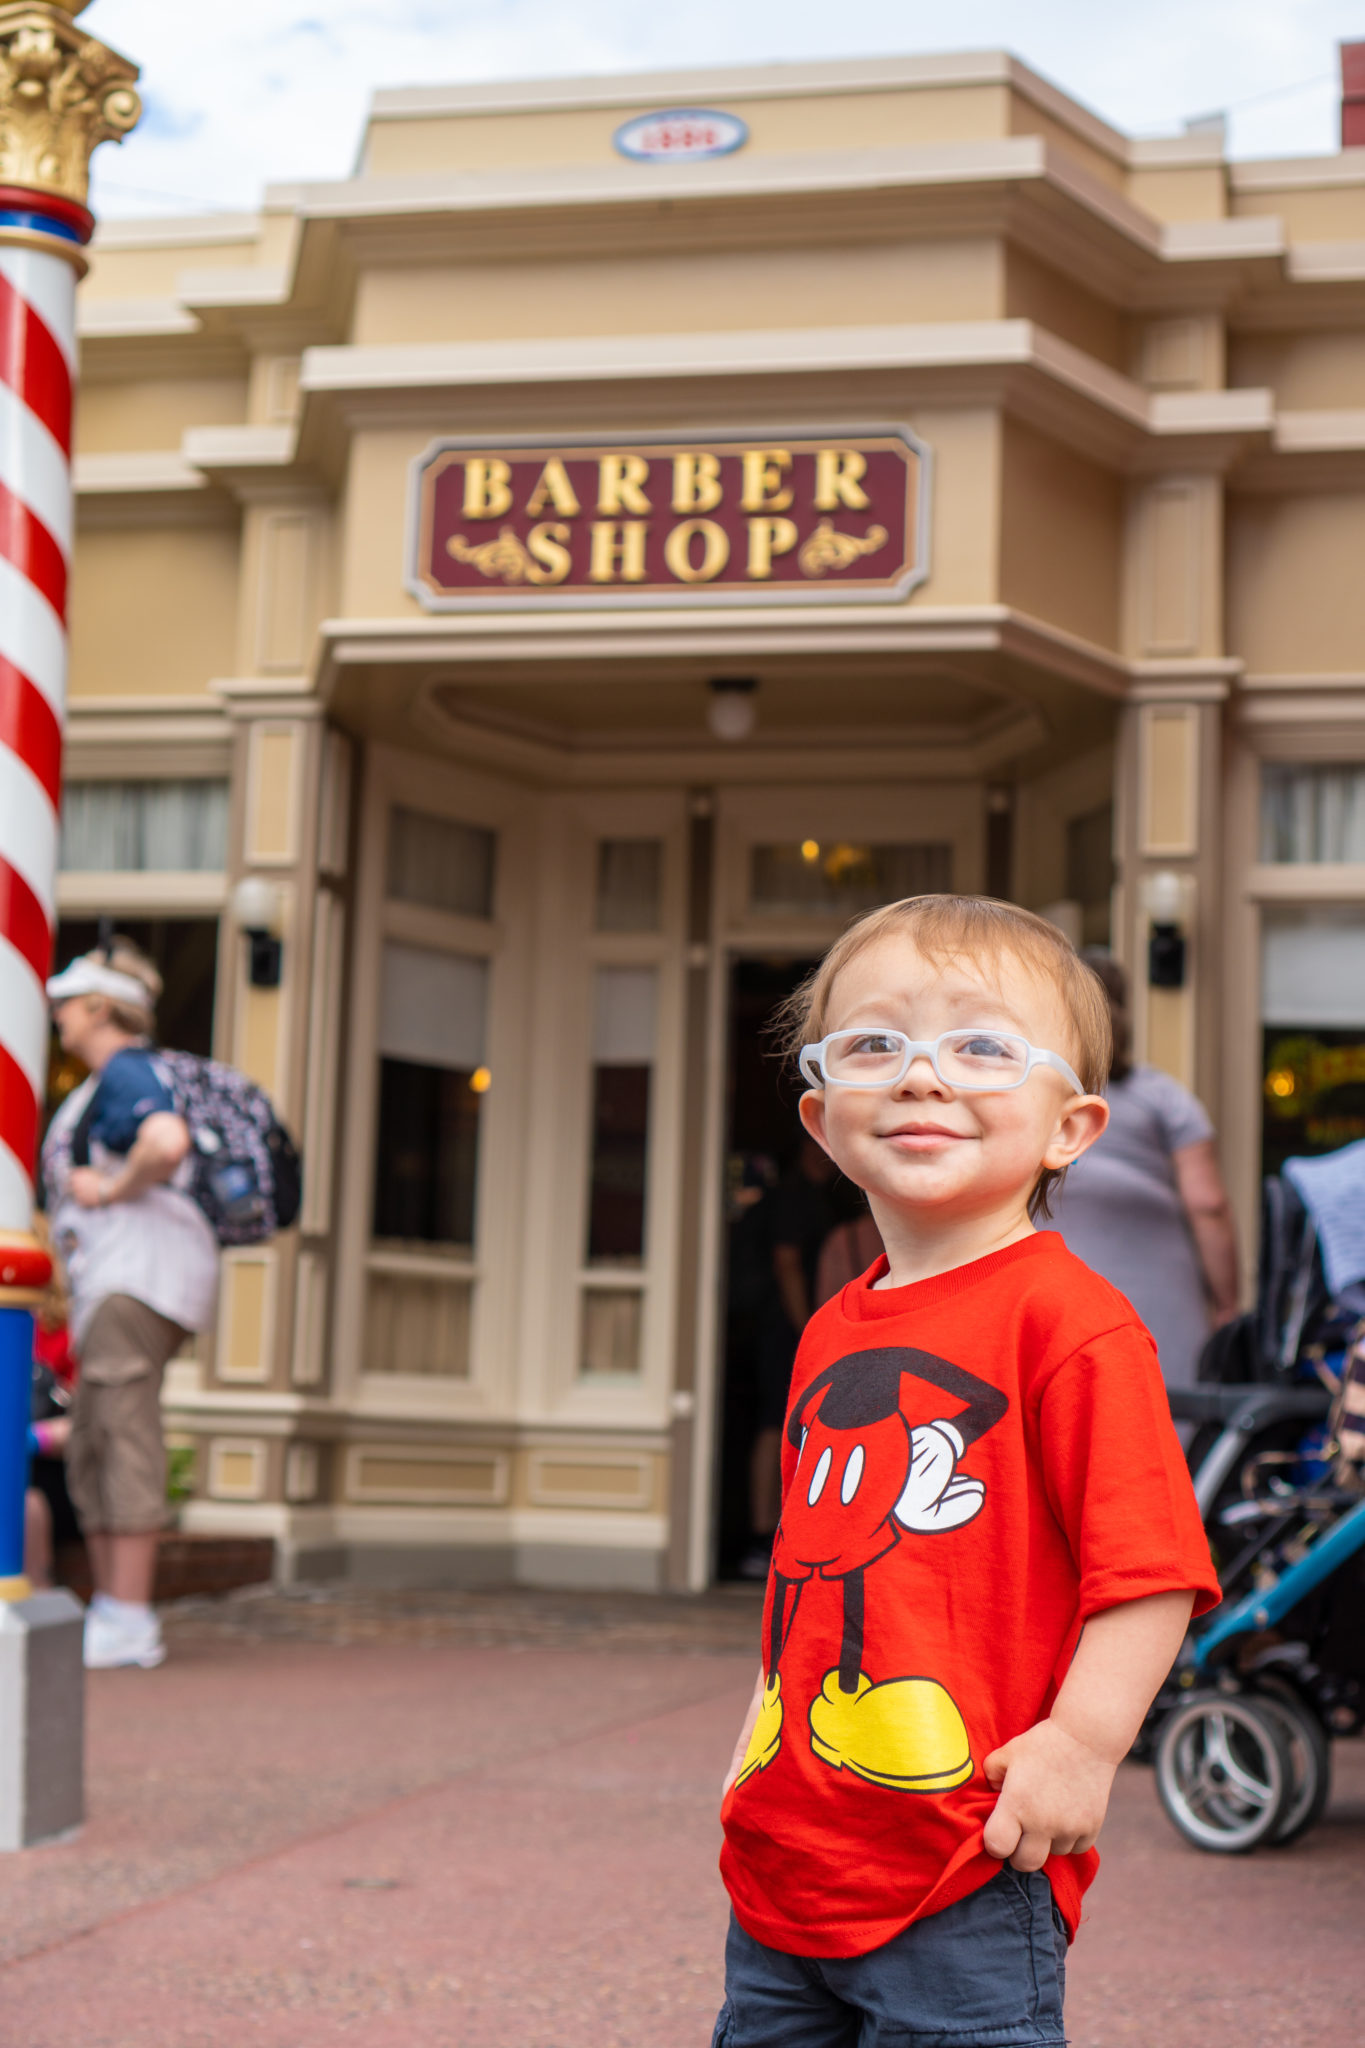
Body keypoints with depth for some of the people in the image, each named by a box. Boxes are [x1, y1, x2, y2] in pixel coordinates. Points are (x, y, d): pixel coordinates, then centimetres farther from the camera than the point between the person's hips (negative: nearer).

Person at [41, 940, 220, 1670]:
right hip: (113, 1281, 11)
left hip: (139, 1271, -11)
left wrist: (110, 1190, -15)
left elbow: (168, 1144, -29)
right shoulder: (112, 1080, 24)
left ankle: (129, 1623, -15)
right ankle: (111, 1611, 12)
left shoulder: (126, 1072, -9)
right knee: (89, 1452, 10)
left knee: (125, 1437, -14)